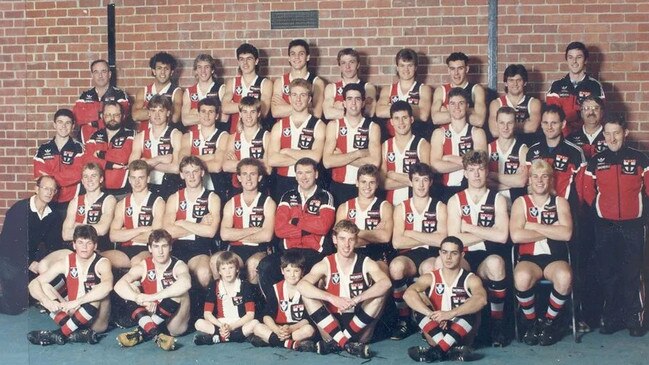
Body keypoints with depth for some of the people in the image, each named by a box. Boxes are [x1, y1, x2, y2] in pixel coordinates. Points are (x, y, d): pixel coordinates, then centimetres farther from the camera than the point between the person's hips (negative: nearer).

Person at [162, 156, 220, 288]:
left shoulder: (212, 198, 9)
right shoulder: (174, 198, 15)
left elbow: (210, 231, -7)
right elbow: (168, 231, -1)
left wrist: (182, 223, -2)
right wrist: (199, 227, -3)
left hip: (201, 249, -1)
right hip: (177, 247, 2)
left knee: (203, 274, -35)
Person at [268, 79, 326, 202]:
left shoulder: (318, 125, 2)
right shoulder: (279, 126, 8)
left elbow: (316, 157, -16)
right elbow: (271, 160, -6)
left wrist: (286, 151, -7)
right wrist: (303, 158, -11)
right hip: (282, 183, 2)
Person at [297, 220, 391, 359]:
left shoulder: (366, 263, -3)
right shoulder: (325, 265, -2)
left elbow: (386, 283, -24)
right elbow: (301, 285, -21)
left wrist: (356, 299, -36)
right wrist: (332, 298, -33)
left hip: (359, 327, 0)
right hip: (332, 327, 1)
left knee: (380, 292, -21)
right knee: (307, 295, -18)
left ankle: (337, 343, -21)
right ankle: (346, 343, -28)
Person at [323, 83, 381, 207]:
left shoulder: (372, 127, 1)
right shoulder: (333, 125, 3)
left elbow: (374, 162, -14)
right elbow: (327, 162, -9)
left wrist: (341, 157, -10)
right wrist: (358, 153, -12)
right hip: (338, 187, 1)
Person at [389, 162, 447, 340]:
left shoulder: (439, 207, 11)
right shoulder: (401, 208, 14)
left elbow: (441, 240, -5)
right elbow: (397, 242, 0)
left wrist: (412, 234, -1)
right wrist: (429, 239, -2)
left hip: (432, 256, -1)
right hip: (409, 256, 1)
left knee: (428, 268, -38)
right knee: (396, 266, -35)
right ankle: (404, 319, -18)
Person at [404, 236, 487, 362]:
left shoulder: (471, 279, -3)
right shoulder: (430, 278, 1)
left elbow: (481, 299, -26)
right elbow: (408, 294, -20)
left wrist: (451, 314, -39)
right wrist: (432, 314, -35)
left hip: (460, 335, -1)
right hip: (435, 335, 1)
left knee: (472, 304, -26)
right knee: (418, 299, -20)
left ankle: (438, 351, -37)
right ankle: (451, 351, -36)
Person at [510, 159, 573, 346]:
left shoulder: (560, 202, 11)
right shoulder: (521, 202, 8)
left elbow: (566, 233, -8)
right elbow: (516, 236, -9)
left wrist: (533, 226, -8)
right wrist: (551, 231, -5)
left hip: (555, 258, 1)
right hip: (528, 258, 0)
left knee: (564, 277, -35)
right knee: (522, 277, -36)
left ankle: (549, 322, -9)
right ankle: (531, 323, -9)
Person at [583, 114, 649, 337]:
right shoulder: (596, 161, 6)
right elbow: (588, 192, 9)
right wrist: (599, 210, 2)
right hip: (605, 226, 2)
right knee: (607, 274, 5)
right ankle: (611, 318, 14)